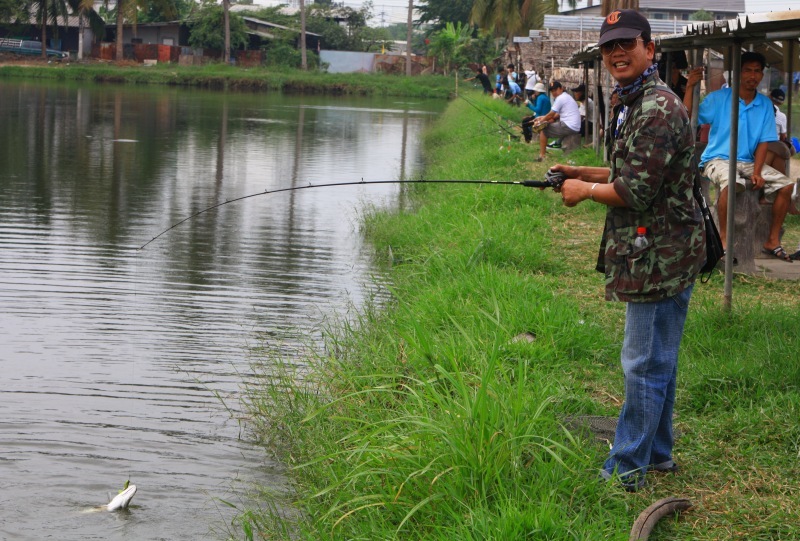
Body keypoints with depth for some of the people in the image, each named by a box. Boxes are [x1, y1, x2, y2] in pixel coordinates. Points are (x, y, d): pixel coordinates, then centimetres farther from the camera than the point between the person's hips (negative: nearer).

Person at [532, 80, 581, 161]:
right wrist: (544, 118, 17)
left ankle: (541, 156, -1)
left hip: (568, 127, -10)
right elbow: (558, 115, 23)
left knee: (543, 130, -2)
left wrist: (540, 121, 7)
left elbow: (551, 115, -8)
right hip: (575, 127, 10)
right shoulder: (566, 96, 19)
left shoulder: (560, 98, -12)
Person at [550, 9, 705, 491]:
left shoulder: (657, 109, -20)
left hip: (660, 257, -11)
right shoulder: (641, 103, 15)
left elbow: (635, 192, -23)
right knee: (658, 361, 18)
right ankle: (657, 454, 29)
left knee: (645, 364, -4)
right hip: (664, 253, 11)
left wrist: (585, 190, -7)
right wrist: (583, 172, 15)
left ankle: (628, 469, 3)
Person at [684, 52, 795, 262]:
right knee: (732, 182, -38)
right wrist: (690, 87, -16)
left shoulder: (765, 105, 7)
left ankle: (772, 241, -1)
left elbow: (763, 141, 3)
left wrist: (757, 172, -10)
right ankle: (723, 240, -26)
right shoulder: (719, 98, -4)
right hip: (718, 159, -5)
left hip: (748, 161, 5)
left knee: (785, 185, -10)